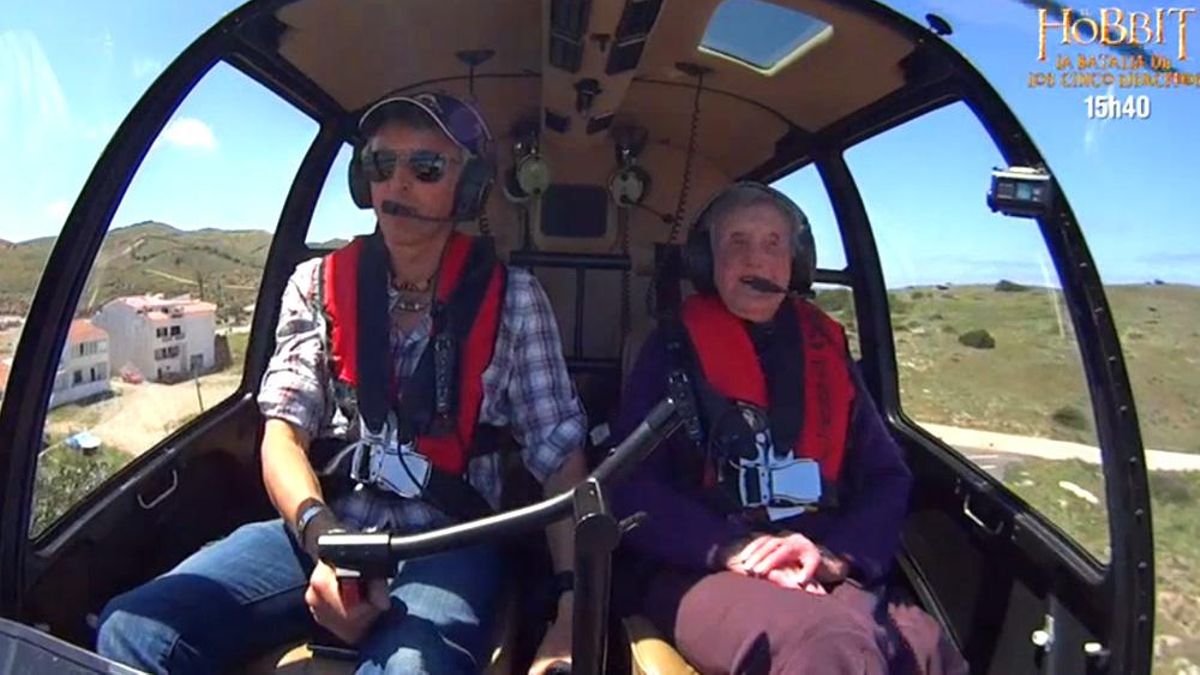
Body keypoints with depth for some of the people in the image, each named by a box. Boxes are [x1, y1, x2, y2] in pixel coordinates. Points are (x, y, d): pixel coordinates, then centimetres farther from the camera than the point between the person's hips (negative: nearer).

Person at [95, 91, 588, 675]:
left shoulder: (511, 299, 0)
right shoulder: (318, 285, 6)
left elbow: (559, 453, -3)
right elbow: (284, 430, -1)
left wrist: (573, 606, -14)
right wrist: (324, 536, -22)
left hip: (447, 542, -3)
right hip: (320, 528, 4)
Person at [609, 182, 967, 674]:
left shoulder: (825, 350, 16)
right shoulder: (674, 348, 5)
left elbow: (888, 478, 13)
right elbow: (630, 487, -2)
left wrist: (836, 554, -8)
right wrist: (730, 547, -17)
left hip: (824, 576, 4)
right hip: (698, 570, -3)